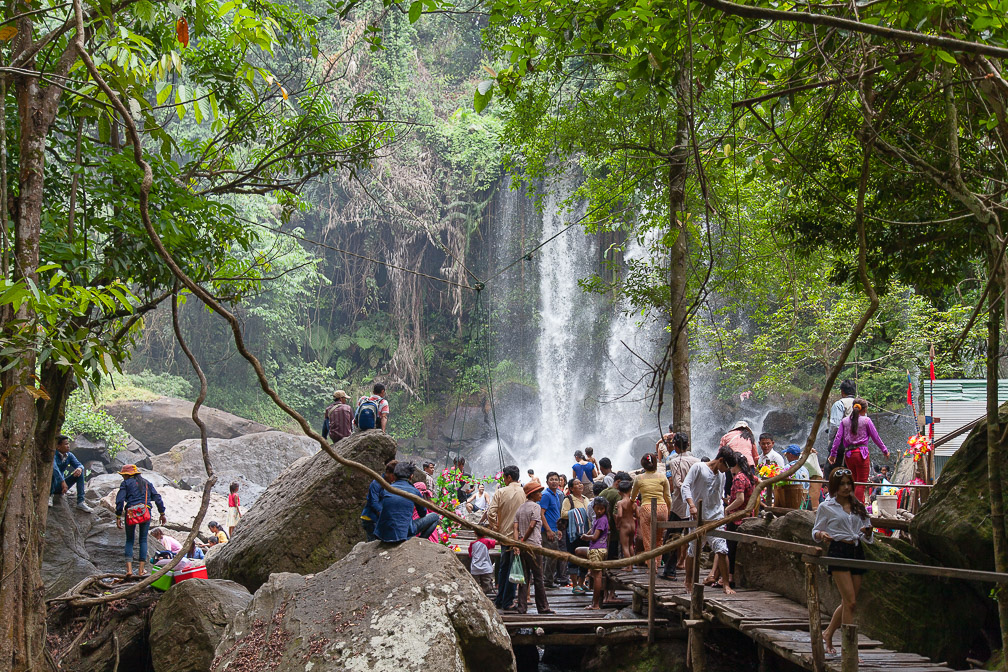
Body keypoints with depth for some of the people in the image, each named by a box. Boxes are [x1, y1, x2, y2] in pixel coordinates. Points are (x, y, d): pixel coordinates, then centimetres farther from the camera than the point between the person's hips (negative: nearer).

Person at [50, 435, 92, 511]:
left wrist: (80, 468, -32)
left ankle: (80, 502, -13)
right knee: (52, 472, -33)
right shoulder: (53, 455, -20)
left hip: (61, 485, 6)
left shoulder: (69, 455, 1)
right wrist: (63, 482, -45)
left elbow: (79, 464, -6)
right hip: (52, 485, -6)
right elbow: (54, 467, -37)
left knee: (79, 472, -9)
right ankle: (50, 495, -14)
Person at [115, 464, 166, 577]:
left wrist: (118, 517, -3)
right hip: (146, 512, 2)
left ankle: (129, 569, -6)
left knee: (129, 540, 9)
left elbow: (120, 500, -4)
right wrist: (162, 514, 19)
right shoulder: (146, 483, 19)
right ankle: (141, 570, 2)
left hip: (131, 513, -2)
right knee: (143, 540, 9)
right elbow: (157, 498, 15)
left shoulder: (126, 483, 7)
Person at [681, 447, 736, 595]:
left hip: (715, 517, 4)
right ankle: (688, 582, 24)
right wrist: (692, 505, -26)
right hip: (697, 516, -4)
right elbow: (685, 486, -14)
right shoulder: (698, 467, -5)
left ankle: (726, 584, -6)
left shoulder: (722, 475, 14)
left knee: (722, 549, -9)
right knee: (693, 551, 6)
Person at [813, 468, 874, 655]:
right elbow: (815, 531, 5)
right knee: (850, 601, -13)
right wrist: (821, 534, -18)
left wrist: (867, 532, -7)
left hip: (857, 552, 5)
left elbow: (867, 537, 16)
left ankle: (827, 634, 28)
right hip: (838, 551, -5)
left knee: (848, 603, 7)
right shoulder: (826, 507, 2)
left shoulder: (858, 507, 15)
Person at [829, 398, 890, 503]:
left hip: (848, 454, 4)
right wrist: (885, 450, 15)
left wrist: (833, 453, 5)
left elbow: (838, 437, 3)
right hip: (861, 453, -4)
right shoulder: (866, 420, 1)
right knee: (861, 483, -3)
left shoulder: (844, 421, 9)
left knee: (855, 482, 16)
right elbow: (875, 438, 4)